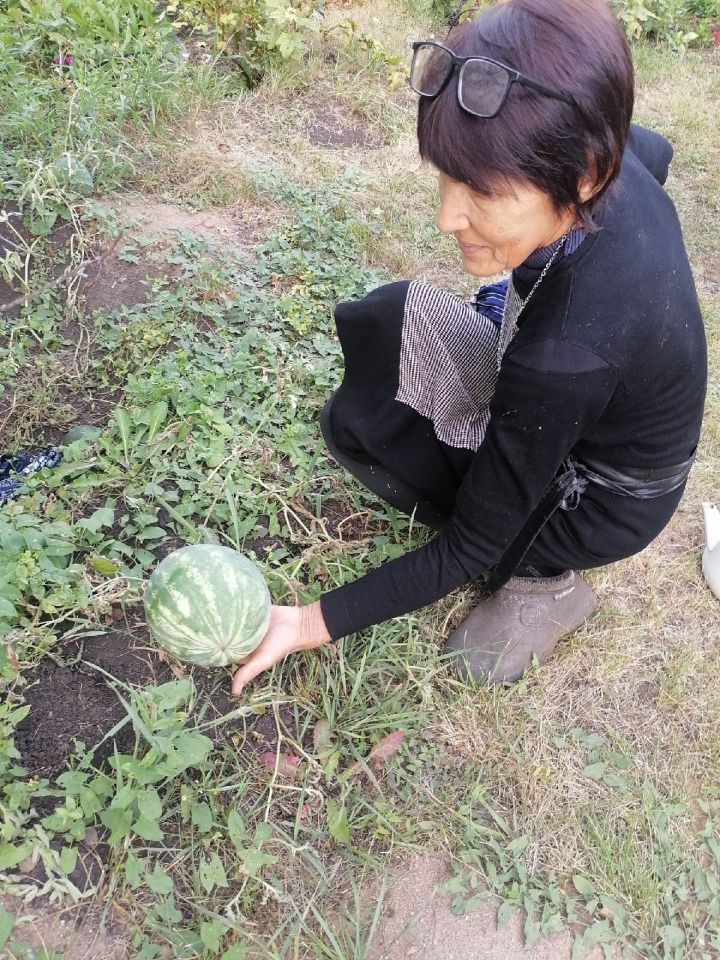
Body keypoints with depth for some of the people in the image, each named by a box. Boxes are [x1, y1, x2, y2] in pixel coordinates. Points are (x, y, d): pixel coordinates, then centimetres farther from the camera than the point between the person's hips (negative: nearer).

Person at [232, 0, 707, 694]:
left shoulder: (565, 352, -42)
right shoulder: (611, 164, -20)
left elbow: (469, 550, -27)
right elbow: (653, 150, 10)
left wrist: (314, 624, -21)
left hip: (599, 503, -7)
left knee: (355, 427, -10)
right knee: (384, 322, -9)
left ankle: (538, 580, 3)